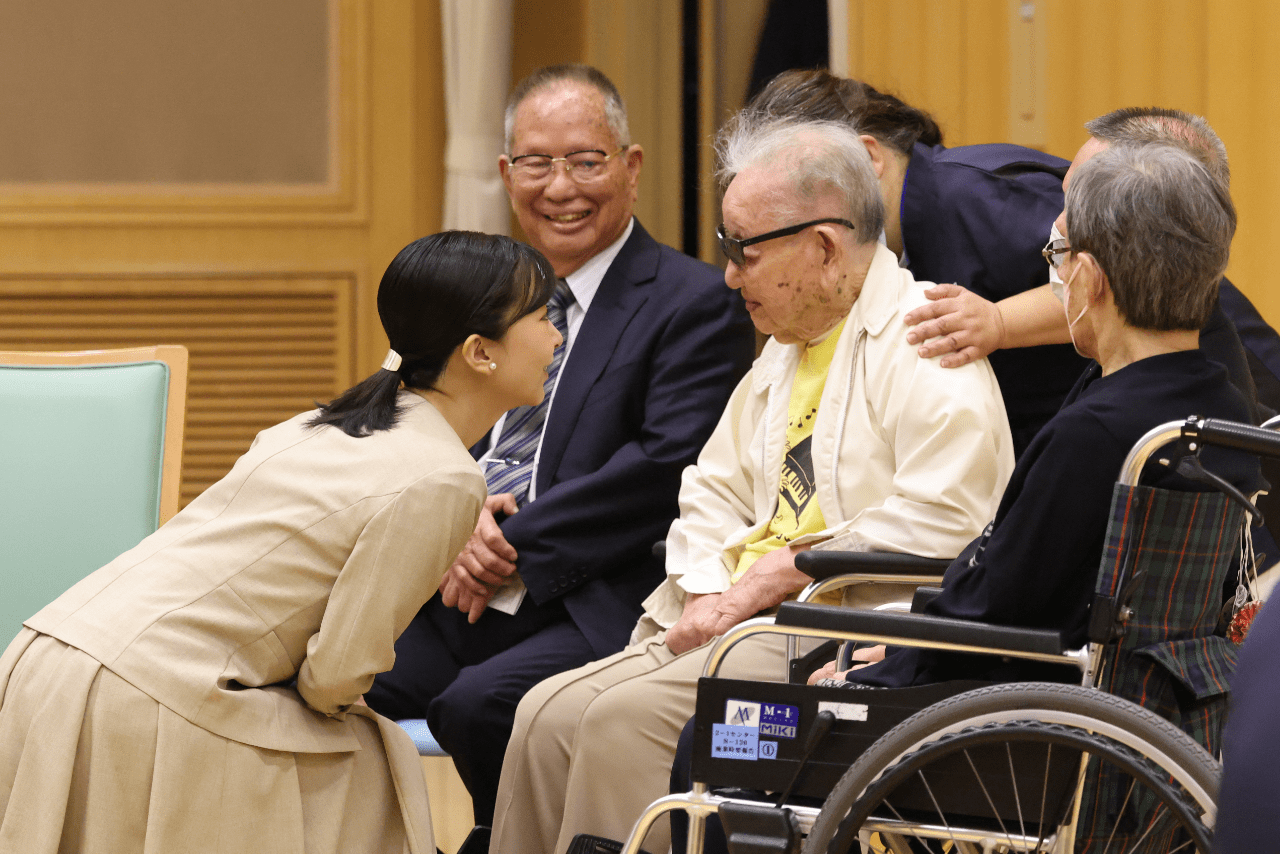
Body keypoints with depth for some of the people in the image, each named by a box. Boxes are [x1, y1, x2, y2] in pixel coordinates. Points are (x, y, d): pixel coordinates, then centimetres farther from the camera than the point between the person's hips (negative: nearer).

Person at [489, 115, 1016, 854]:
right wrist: (707, 595, 2)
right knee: (551, 715, -10)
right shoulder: (787, 349, 21)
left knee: (628, 718, -26)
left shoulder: (922, 344, -9)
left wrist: (775, 576, -15)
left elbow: (942, 520, -20)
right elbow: (714, 490, 24)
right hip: (745, 623, 9)